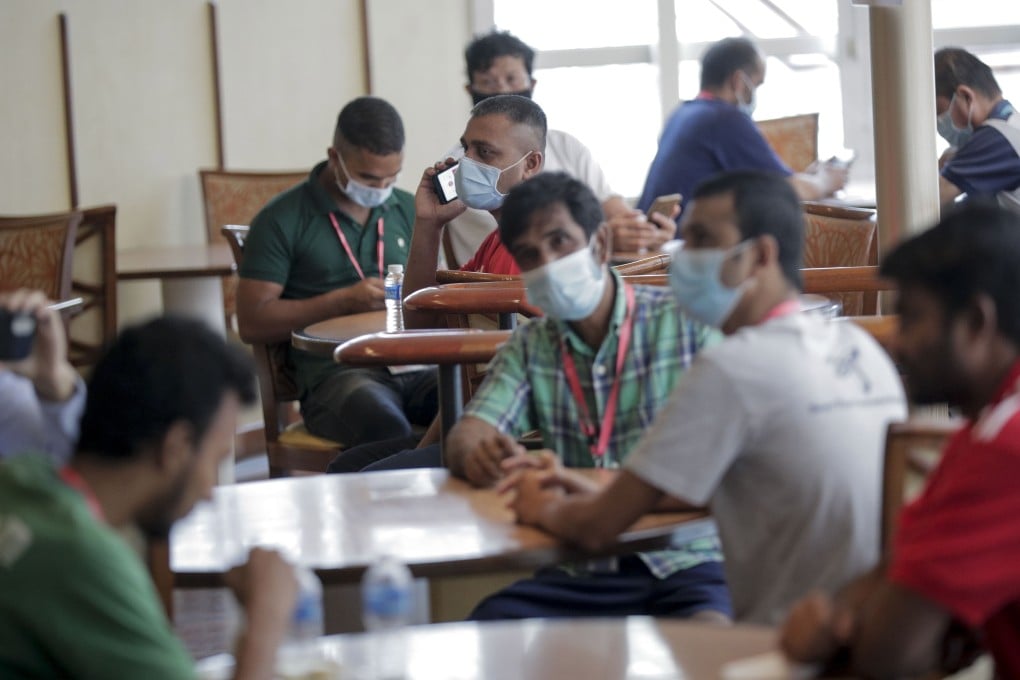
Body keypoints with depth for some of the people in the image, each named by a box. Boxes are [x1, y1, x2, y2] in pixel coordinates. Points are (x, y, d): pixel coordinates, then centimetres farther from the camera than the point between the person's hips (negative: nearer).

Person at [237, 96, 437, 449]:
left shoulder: (407, 209, 20)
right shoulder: (283, 220, 5)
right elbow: (252, 323, 0)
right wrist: (343, 301, -8)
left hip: (415, 366, 4)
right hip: (333, 372, -4)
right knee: (388, 432, -39)